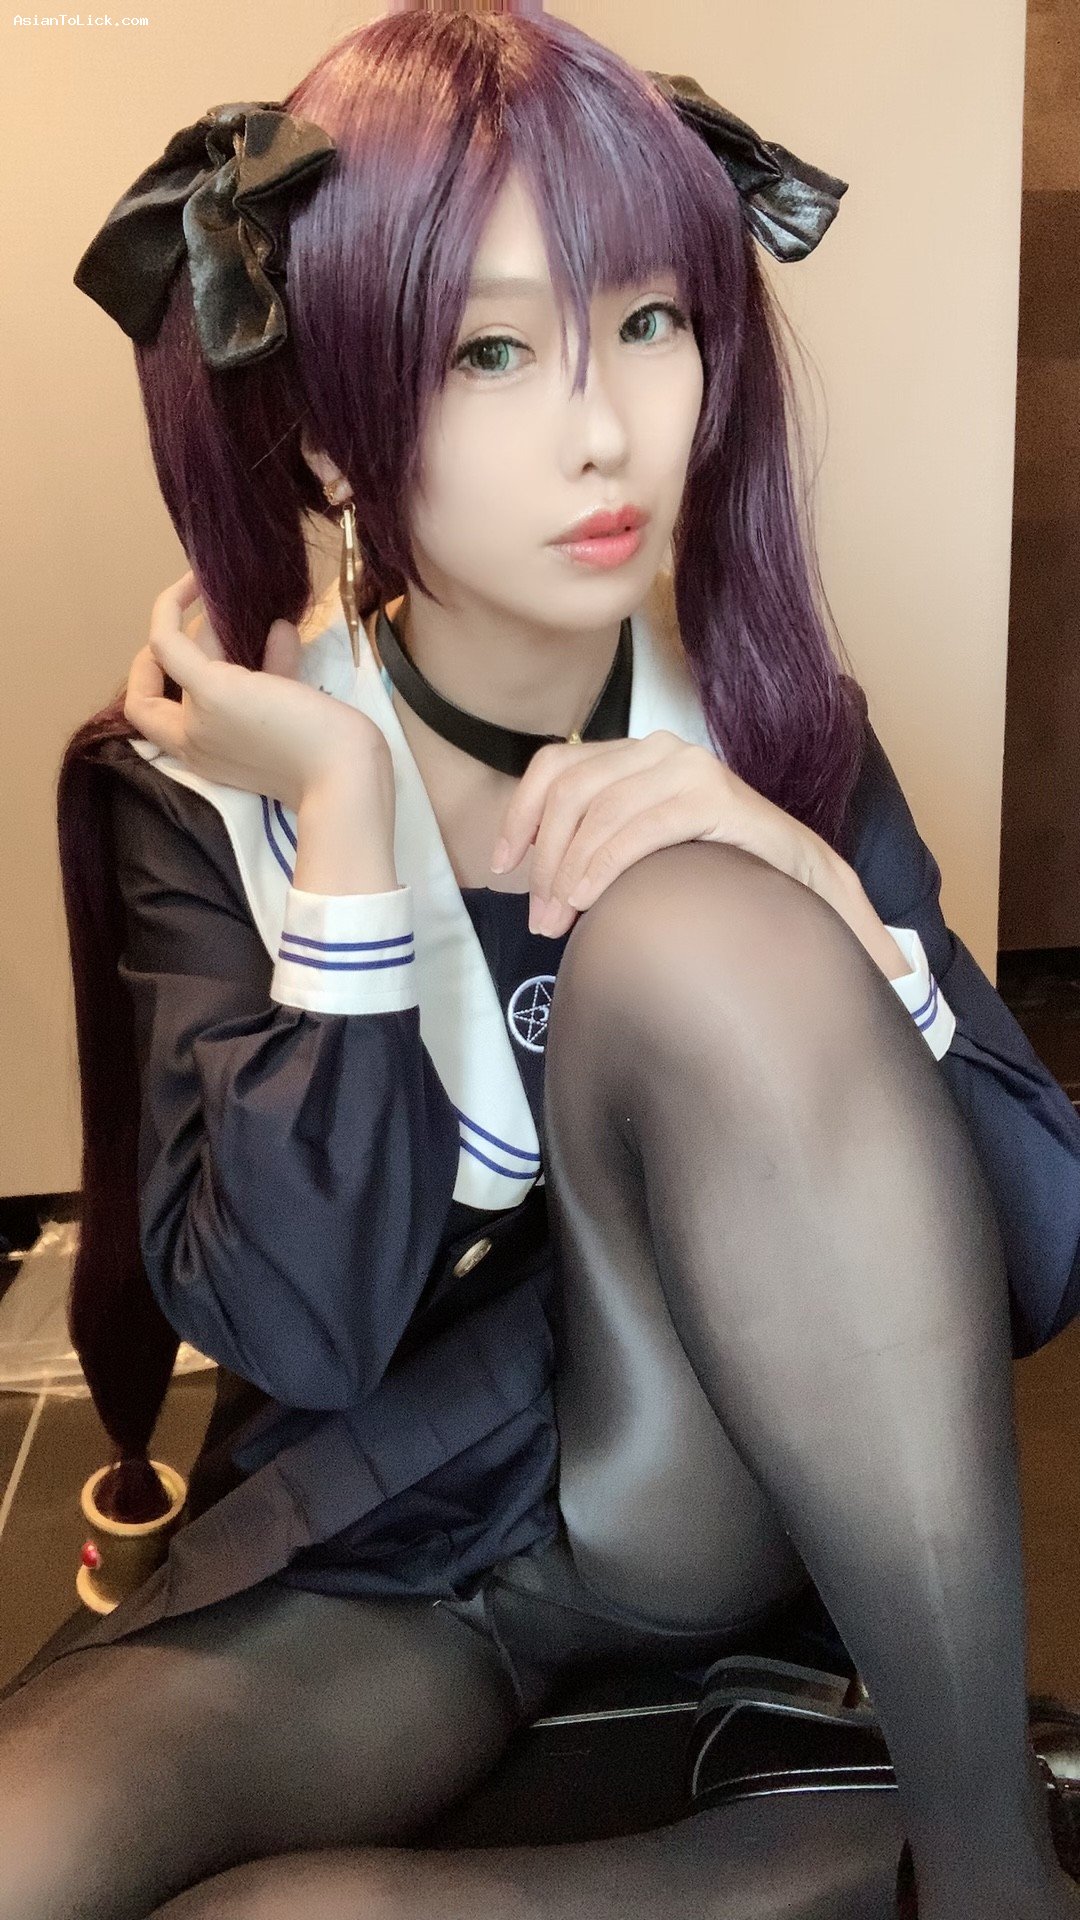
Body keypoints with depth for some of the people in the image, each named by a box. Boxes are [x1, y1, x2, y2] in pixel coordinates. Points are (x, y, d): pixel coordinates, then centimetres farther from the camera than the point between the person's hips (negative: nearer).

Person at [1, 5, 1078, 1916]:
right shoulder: (188, 782, -8)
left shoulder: (761, 717, -5)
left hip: (713, 1493, 0)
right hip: (368, 1557, 1)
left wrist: (823, 904, -26)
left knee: (695, 934, -29)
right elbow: (304, 1330, -18)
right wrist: (342, 812, -22)